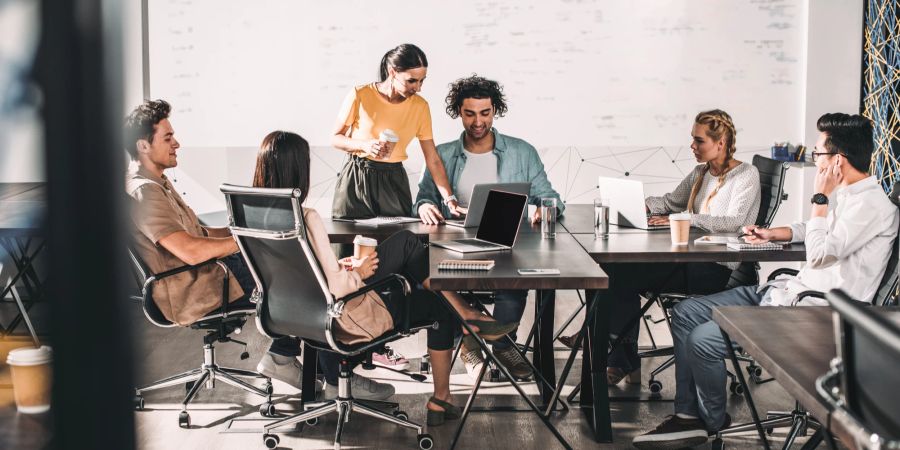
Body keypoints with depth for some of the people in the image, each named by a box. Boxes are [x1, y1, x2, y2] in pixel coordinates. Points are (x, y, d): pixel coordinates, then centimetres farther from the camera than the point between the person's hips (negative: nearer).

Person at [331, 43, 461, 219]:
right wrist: (364, 145, -20)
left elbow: (433, 160, -3)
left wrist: (450, 199, -12)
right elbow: (336, 139, -1)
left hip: (394, 181, 2)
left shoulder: (420, 106, -3)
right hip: (357, 178, -2)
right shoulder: (360, 96, -11)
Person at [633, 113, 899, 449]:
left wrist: (820, 198, -14)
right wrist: (772, 234, 22)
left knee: (702, 340, -19)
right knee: (685, 314, 5)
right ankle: (687, 416, 5)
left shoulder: (873, 206, -17)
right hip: (787, 291, 11)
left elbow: (819, 254, -22)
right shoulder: (846, 194, 13)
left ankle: (713, 421, 7)